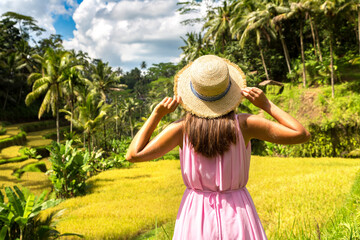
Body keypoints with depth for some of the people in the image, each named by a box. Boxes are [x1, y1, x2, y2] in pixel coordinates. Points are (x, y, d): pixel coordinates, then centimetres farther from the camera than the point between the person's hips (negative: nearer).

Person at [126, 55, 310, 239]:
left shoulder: (182, 128, -11)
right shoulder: (243, 124, -12)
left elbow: (133, 154, -8)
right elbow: (301, 134, -6)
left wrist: (157, 114, -5)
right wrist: (267, 105, -4)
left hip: (196, 215, 1)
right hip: (237, 216, 0)